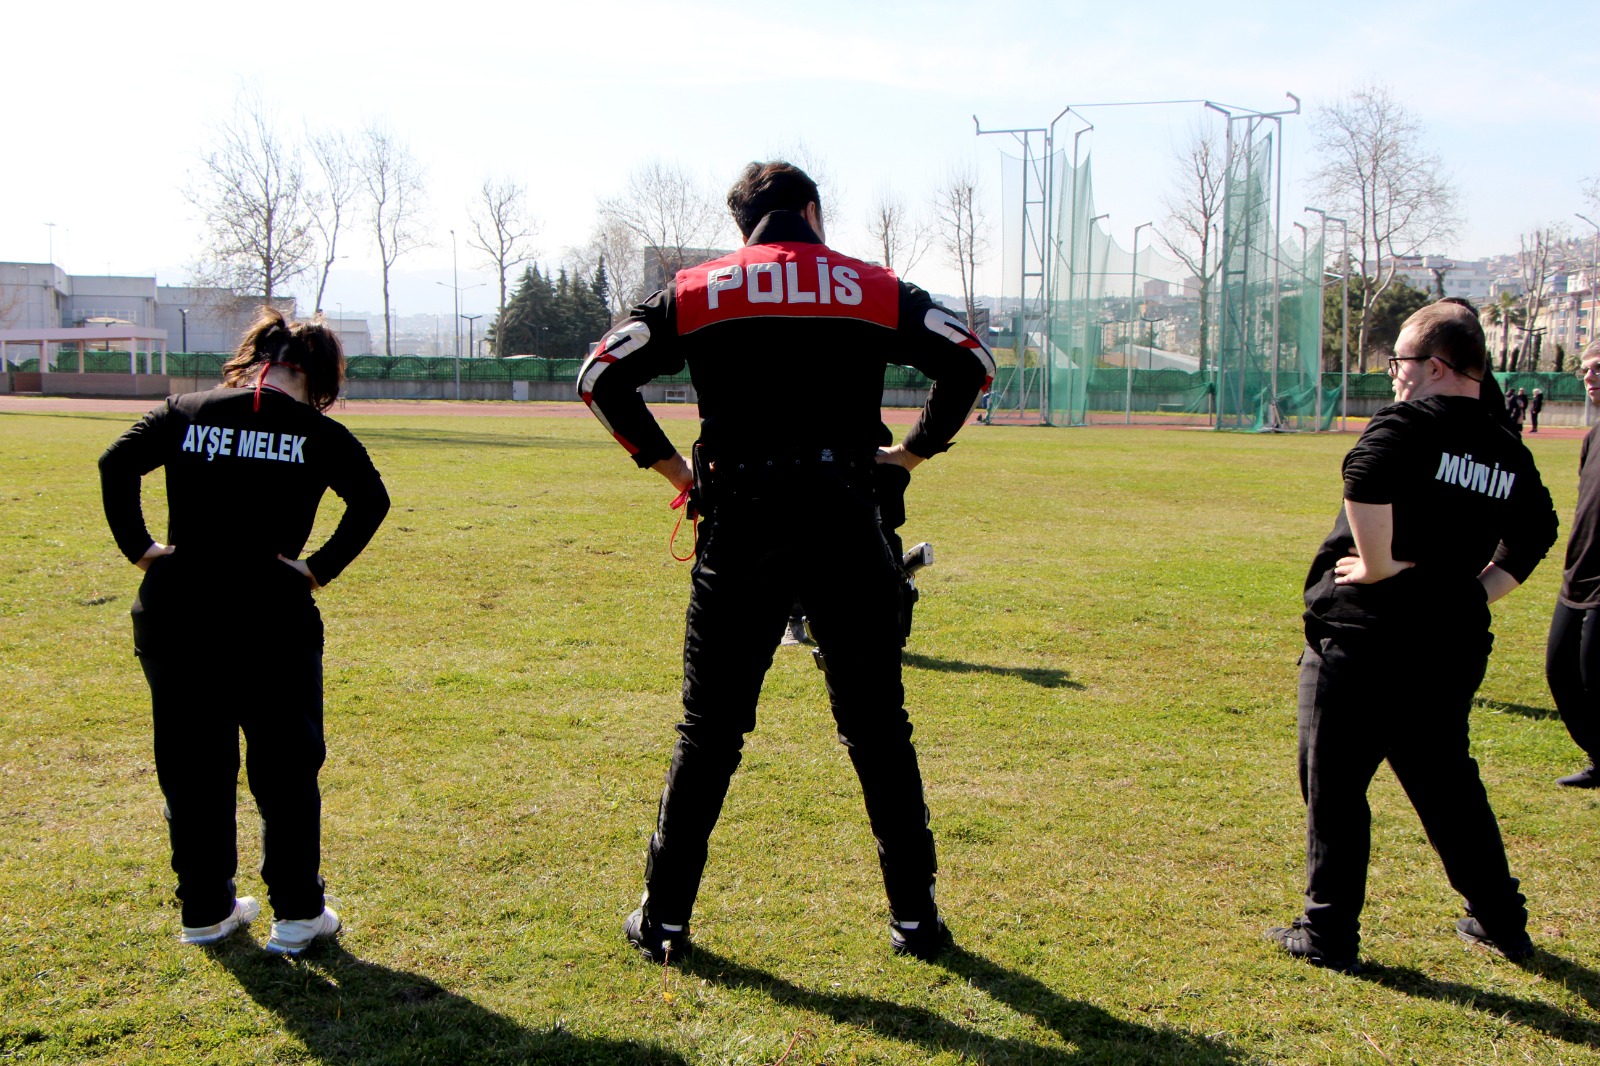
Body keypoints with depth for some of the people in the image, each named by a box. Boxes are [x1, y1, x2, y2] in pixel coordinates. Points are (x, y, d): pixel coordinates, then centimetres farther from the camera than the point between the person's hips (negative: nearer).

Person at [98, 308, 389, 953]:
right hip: (270, 618, -3)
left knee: (191, 767, 16)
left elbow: (115, 464, -2)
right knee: (285, 768, 11)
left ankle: (205, 910, 25)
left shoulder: (185, 413, 8)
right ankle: (296, 913, 16)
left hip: (174, 615, 3)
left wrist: (139, 547, 0)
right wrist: (321, 568, -8)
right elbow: (371, 501, -12)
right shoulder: (317, 433, -1)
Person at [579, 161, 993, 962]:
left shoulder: (696, 291, 9)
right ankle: (915, 917, 17)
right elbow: (971, 364, 7)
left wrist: (664, 463, 10)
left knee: (709, 731, 9)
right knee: (877, 728, 10)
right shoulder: (875, 289, 10)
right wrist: (912, 451, 13)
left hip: (742, 527, 0)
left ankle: (664, 918, 15)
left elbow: (600, 375, 5)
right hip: (846, 525, 0)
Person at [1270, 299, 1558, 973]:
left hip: (1359, 644, -7)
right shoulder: (1511, 456, 10)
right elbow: (1534, 538, 21)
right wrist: (1476, 591, 14)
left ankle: (1329, 934, 11)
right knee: (1449, 786, 21)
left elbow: (1365, 481, -32)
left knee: (1335, 788, 4)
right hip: (1453, 647, 7)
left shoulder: (1407, 425, -12)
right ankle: (1500, 920, 31)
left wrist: (1378, 566, -22)